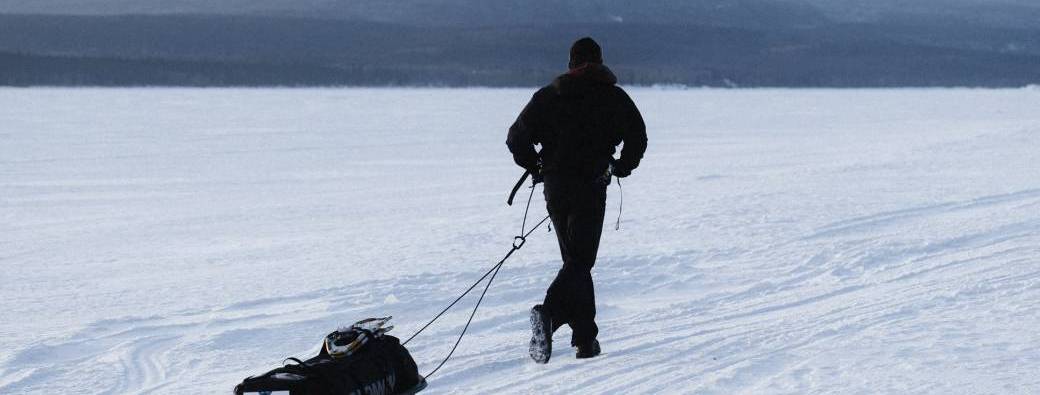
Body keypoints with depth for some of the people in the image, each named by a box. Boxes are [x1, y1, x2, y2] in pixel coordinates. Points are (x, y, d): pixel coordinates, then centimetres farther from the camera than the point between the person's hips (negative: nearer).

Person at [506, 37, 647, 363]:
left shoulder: (547, 96, 6)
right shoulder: (614, 97, 2)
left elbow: (517, 137, 2)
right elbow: (637, 137, -2)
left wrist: (536, 168, 16)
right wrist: (622, 167, 15)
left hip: (555, 187, 3)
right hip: (591, 187, -3)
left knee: (575, 259, 15)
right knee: (580, 260, -5)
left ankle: (586, 338, 14)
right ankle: (549, 313, -32)